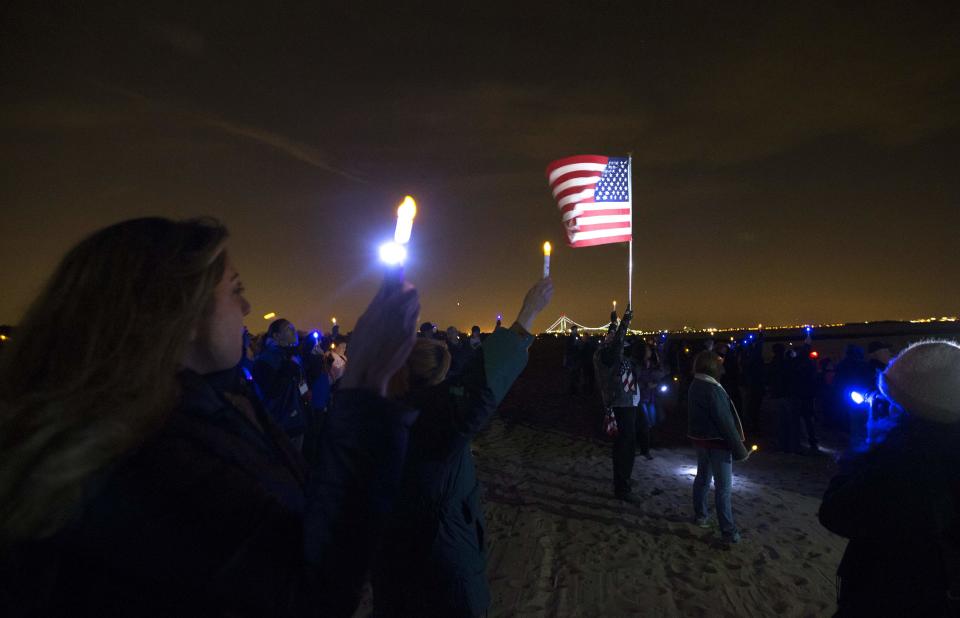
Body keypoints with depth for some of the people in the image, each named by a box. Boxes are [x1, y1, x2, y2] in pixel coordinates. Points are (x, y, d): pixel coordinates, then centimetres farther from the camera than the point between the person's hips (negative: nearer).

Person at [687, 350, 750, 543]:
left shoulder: (695, 385, 5)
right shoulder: (713, 389, -23)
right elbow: (726, 422, -22)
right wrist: (740, 449, -16)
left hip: (700, 439, 9)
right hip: (717, 442, -9)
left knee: (703, 477, 20)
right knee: (724, 486, -1)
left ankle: (699, 515, 31)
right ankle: (728, 530, 5)